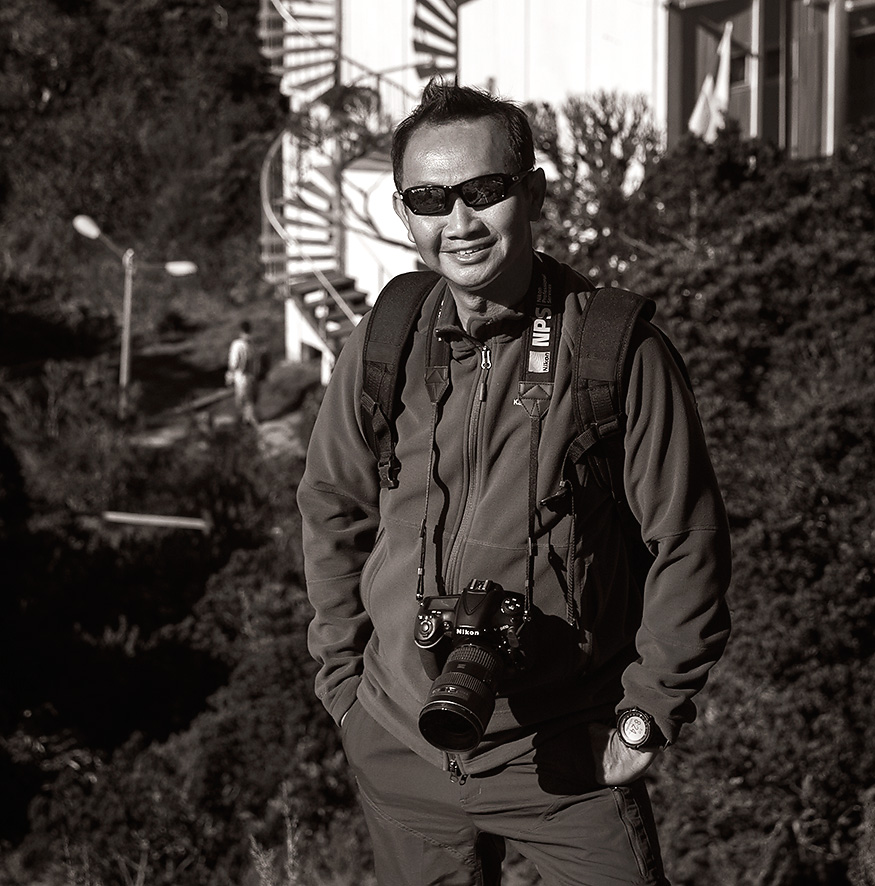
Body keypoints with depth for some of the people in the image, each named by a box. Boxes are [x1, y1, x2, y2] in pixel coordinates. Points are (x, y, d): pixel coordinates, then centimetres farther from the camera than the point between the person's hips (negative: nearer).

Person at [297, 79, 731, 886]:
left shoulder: (618, 351, -12)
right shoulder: (380, 345, -1)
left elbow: (689, 545, -6)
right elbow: (332, 512, 12)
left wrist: (647, 716, -5)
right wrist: (343, 675, 10)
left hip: (565, 758, -3)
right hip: (399, 751, 3)